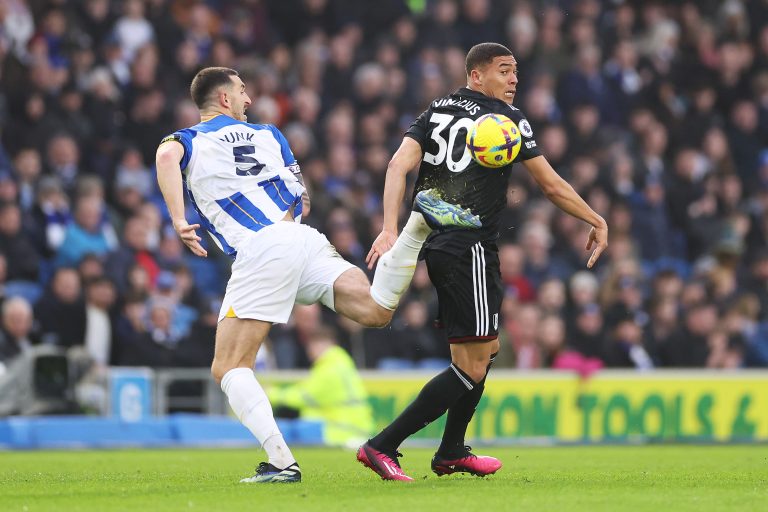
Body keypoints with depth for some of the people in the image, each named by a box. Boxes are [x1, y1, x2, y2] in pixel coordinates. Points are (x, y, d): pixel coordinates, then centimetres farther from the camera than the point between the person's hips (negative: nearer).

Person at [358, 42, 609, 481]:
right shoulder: (507, 118, -3)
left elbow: (399, 165, -2)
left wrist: (390, 229, -9)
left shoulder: (437, 112, 13)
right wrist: (597, 222, 13)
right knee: (471, 368, -8)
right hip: (470, 251, -9)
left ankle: (452, 453, 30)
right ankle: (383, 446, -16)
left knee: (486, 348, 24)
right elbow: (552, 186, 0)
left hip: (436, 244, 9)